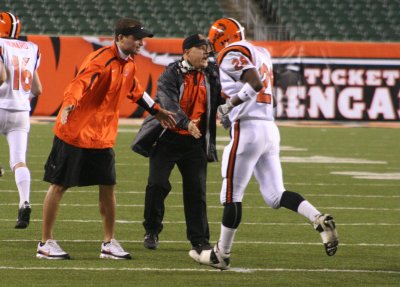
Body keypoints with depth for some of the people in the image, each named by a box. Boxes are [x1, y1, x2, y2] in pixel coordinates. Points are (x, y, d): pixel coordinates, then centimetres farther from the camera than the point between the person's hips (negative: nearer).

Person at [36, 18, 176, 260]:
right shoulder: (101, 60, -19)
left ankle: (109, 243, 20)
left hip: (103, 137, 8)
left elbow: (135, 90, 28)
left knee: (108, 187, 8)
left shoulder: (129, 64, 9)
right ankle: (46, 242, 8)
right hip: (75, 132, -8)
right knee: (59, 185, 1)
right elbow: (81, 82, -36)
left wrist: (157, 111, 36)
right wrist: (69, 103, -54)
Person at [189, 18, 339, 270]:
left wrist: (229, 105, -12)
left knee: (232, 196, 1)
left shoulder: (232, 54, -7)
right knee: (276, 196, 8)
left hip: (248, 128, -8)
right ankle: (320, 220, -13)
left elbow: (255, 84, -21)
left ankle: (222, 255, 8)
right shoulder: (261, 53, 20)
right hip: (270, 128, 8)